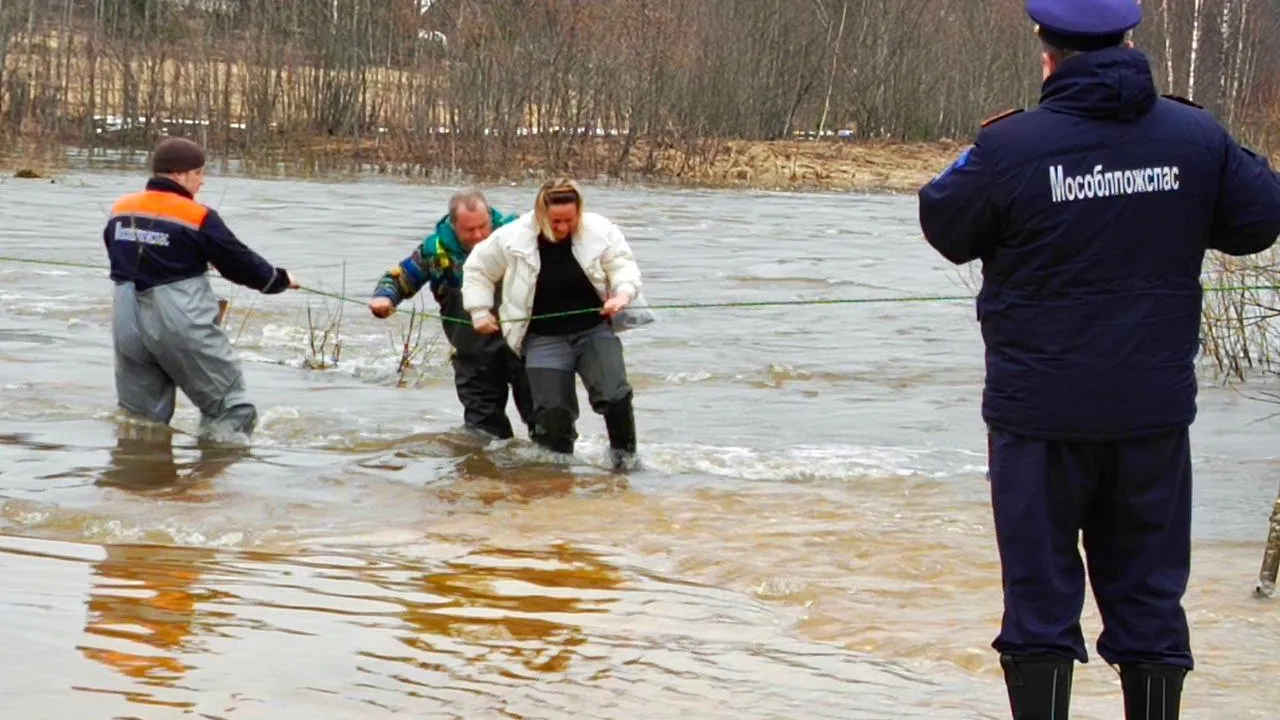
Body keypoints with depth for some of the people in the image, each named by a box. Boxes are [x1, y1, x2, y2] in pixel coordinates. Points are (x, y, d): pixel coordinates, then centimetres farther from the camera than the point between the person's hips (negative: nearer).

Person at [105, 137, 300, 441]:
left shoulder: (120, 210, 6)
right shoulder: (198, 217, -11)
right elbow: (239, 262, -4)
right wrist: (280, 279, 13)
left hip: (128, 322, 6)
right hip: (181, 322, -6)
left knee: (139, 416, 16)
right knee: (229, 405, 4)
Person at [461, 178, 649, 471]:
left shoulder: (600, 231, -9)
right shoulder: (513, 238, -9)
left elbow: (624, 265, -1)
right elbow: (478, 268, 6)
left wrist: (623, 294, -22)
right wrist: (480, 311, 3)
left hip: (595, 329, 0)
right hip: (545, 339, 0)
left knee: (614, 396, -16)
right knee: (552, 411, -5)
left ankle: (624, 454, 8)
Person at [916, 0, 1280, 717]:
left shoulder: (1012, 146, -13)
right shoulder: (1195, 135, -3)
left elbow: (946, 228, 1)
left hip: (1041, 415, -3)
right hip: (1155, 414, 3)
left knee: (1041, 600, 7)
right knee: (1150, 595, 14)